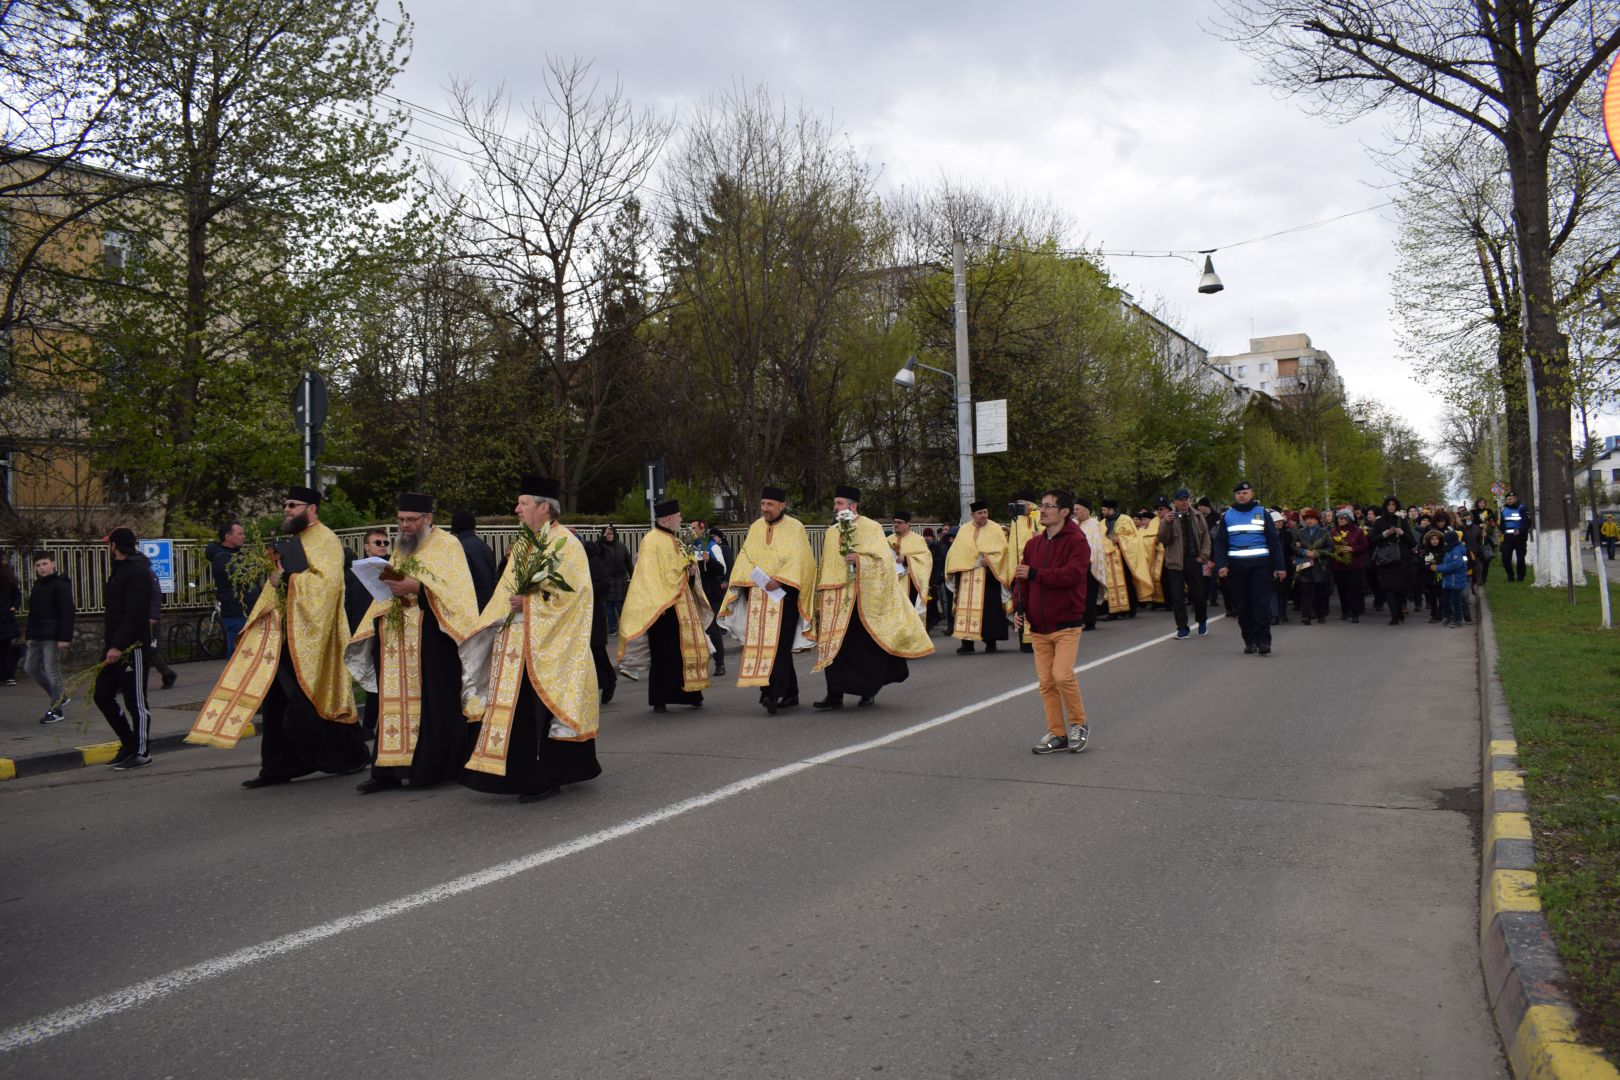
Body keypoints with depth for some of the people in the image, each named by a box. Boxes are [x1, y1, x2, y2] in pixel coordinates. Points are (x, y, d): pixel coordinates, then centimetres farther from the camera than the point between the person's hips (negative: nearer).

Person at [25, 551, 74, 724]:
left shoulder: (60, 585, -10)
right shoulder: (36, 587, 16)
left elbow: (67, 613, -16)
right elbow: (32, 613, 22)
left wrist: (65, 638, -21)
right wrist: (30, 635, 16)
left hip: (53, 637, -9)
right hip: (37, 637, 9)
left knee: (52, 671, -6)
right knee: (30, 667, 13)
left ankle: (56, 709, 1)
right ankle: (58, 698, 23)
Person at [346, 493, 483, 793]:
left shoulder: (447, 545, -1)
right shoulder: (400, 548, 21)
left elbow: (455, 589, -11)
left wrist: (417, 588, -21)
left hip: (431, 639, -6)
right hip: (396, 638, 6)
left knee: (431, 702, -5)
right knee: (394, 701, 3)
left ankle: (430, 768, 2)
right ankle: (388, 770, 4)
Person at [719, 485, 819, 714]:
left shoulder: (794, 528, -1)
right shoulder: (756, 527, 14)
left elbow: (799, 560, -10)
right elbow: (745, 558, 12)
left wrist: (779, 580, -22)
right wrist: (750, 580, -6)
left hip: (783, 596, -5)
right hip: (758, 597, 5)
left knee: (778, 644, -13)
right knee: (762, 644, 5)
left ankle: (773, 693, -20)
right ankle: (790, 694, 13)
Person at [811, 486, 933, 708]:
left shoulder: (871, 528, -2)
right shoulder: (830, 533, 13)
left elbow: (883, 558, -8)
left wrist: (859, 560, -22)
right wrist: (821, 595, 14)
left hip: (863, 598, -4)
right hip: (836, 600, 4)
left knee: (867, 645, 4)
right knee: (834, 645, -4)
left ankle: (869, 690, 21)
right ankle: (835, 695, -4)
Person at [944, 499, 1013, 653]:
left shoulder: (995, 529, 3)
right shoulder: (963, 530, 12)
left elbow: (1001, 550, -4)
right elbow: (956, 552, 11)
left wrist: (988, 560, -17)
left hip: (987, 575, -3)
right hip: (966, 577, 3)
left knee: (989, 609, -4)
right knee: (966, 607, -1)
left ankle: (991, 641, 3)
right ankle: (967, 642, 2)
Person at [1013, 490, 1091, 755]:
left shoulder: (1077, 541, -8)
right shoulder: (1033, 544, 11)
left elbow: (1073, 574, -22)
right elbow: (1022, 579, 13)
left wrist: (1035, 574, -21)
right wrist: (1020, 608, -2)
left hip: (1066, 623, -6)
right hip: (1038, 625, 6)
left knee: (1062, 674, -16)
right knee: (1045, 681, 5)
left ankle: (1079, 724, 7)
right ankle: (1057, 734, 16)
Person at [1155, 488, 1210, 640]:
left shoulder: (1198, 517, 7)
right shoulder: (1170, 518, -1)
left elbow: (1205, 537, 10)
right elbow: (1162, 539, -8)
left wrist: (1203, 556, 0)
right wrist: (1165, 523, -23)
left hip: (1194, 561, 1)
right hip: (1175, 562, -1)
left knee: (1198, 593, 6)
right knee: (1177, 597, -1)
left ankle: (1202, 621, 31)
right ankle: (1182, 628, 6)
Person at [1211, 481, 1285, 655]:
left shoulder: (1262, 513, 7)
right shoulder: (1227, 515, 10)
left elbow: (1274, 541, 7)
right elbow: (1219, 542, 8)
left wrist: (1279, 566, 0)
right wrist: (1221, 565, -6)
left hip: (1260, 564, -2)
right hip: (1237, 566, 2)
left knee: (1261, 602, -8)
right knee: (1243, 604, 6)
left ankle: (1263, 641, -10)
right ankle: (1249, 640, 14)